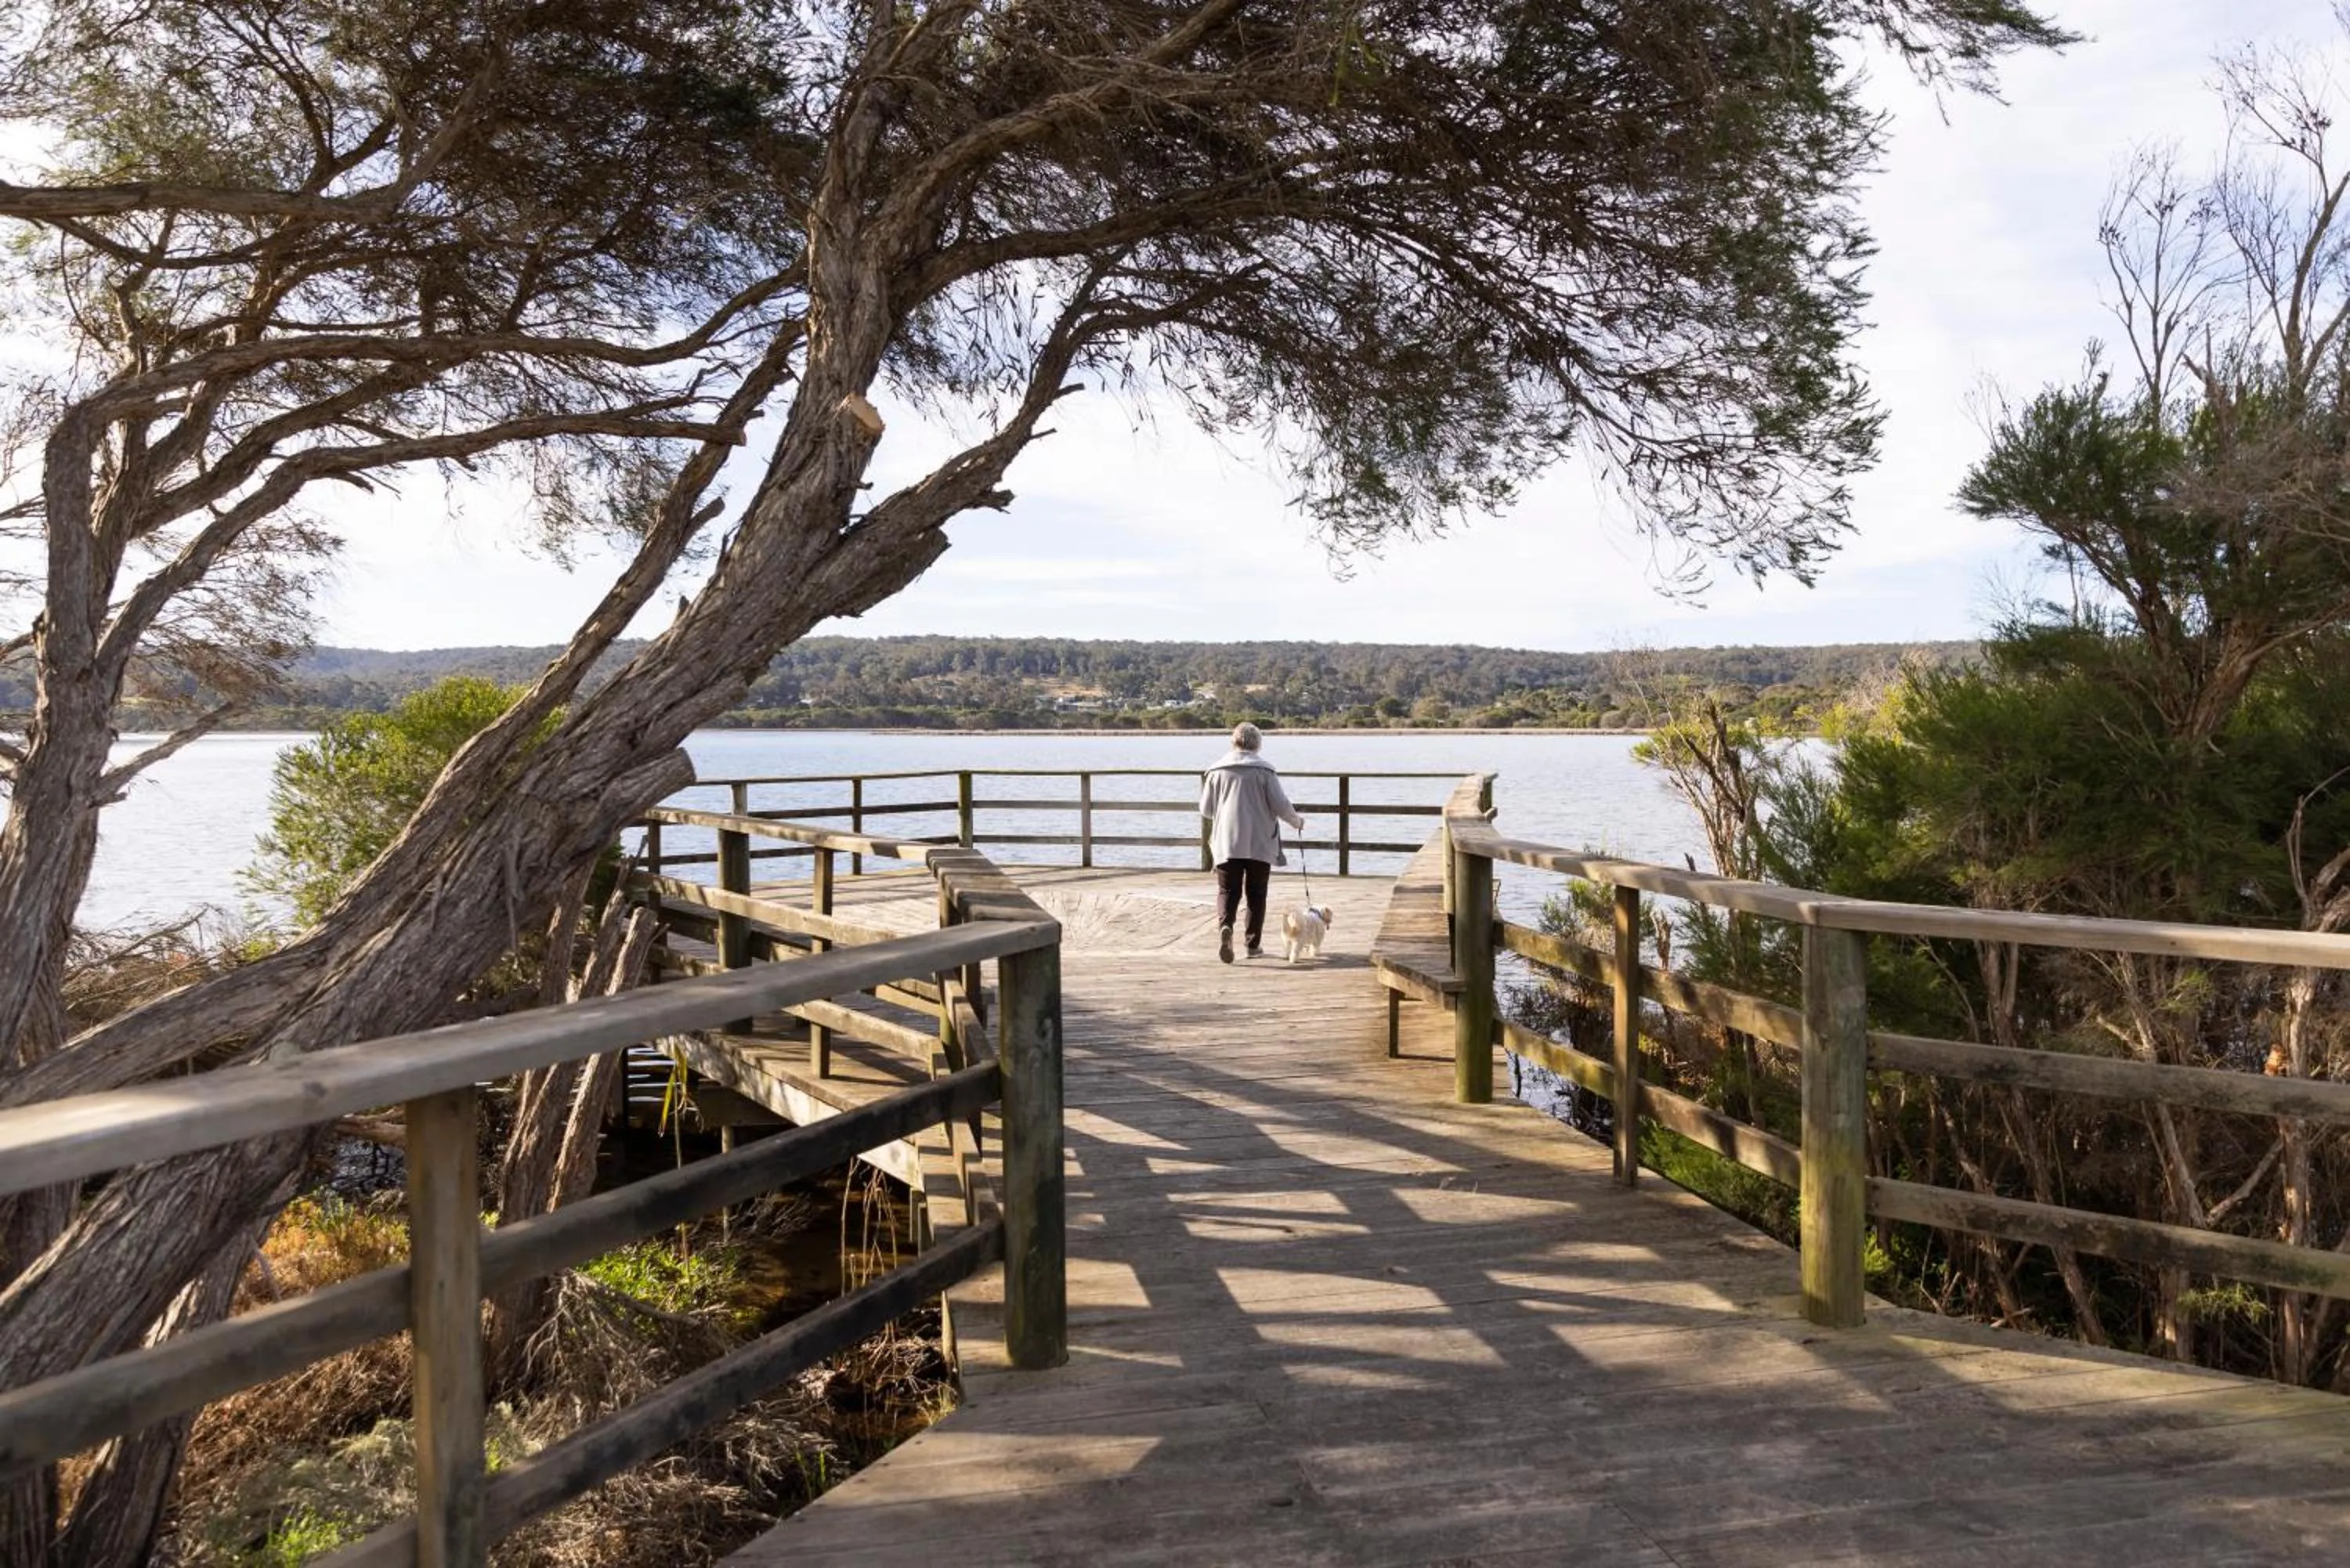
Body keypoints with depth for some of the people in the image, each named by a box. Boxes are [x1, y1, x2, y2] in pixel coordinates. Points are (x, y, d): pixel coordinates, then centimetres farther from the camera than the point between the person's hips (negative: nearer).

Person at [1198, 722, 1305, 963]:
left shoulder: (1216, 771, 3)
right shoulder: (1264, 770, -3)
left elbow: (1206, 810, 8)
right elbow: (1280, 805, -4)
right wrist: (1297, 822, 15)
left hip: (1226, 843, 1)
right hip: (1259, 843, -1)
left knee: (1227, 891, 6)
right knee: (1256, 894, 11)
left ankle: (1225, 926, -22)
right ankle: (1254, 944, 13)